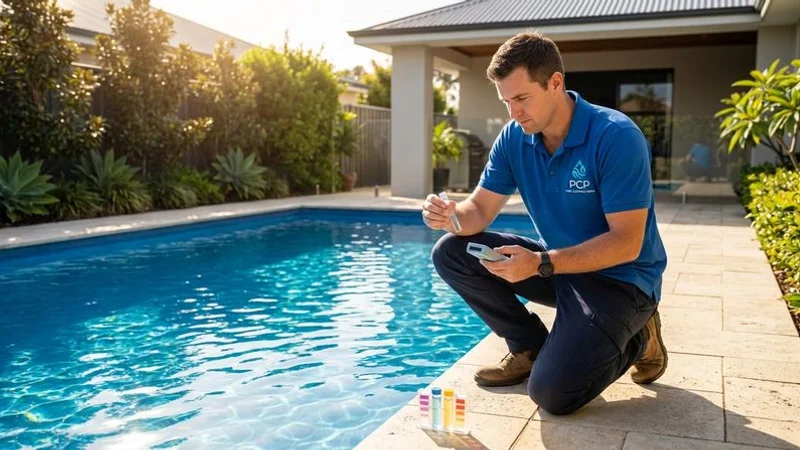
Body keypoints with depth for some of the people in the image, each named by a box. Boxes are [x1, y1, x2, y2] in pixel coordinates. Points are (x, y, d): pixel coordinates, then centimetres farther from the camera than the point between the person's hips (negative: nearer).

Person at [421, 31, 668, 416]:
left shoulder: (616, 137, -23)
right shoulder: (514, 138, -5)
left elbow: (627, 244, -25)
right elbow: (480, 209, -3)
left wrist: (542, 264, -35)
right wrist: (452, 216, -28)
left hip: (619, 278, -6)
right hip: (557, 263, 6)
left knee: (552, 392, -23)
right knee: (451, 253, -8)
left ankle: (635, 339, 7)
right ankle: (531, 347, 4)